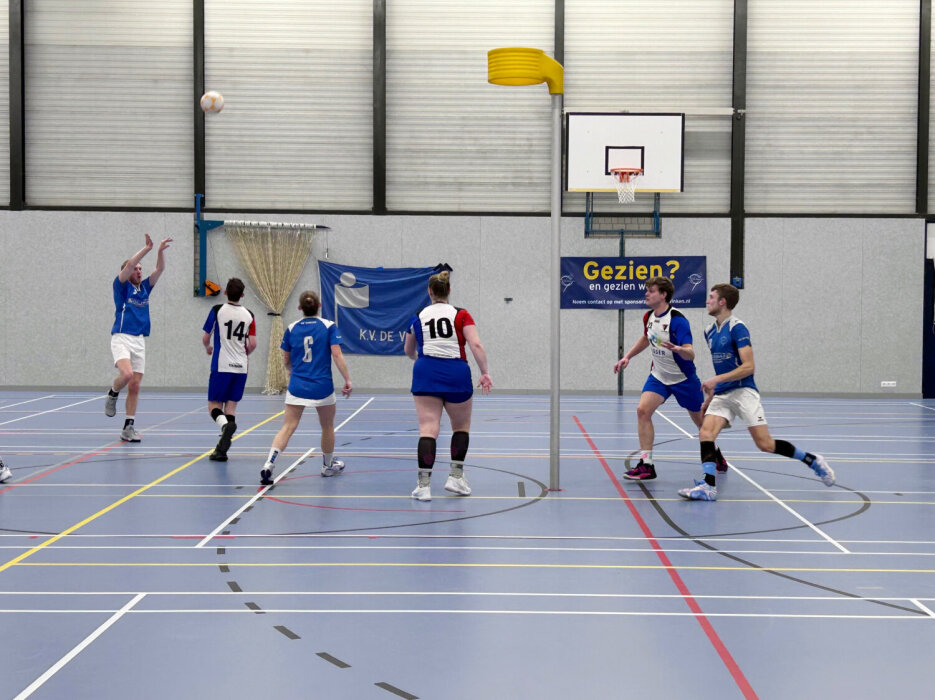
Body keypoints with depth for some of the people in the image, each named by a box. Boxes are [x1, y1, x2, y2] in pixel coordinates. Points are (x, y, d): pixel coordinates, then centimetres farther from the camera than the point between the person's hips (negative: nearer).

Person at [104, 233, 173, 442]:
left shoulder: (144, 288, 15)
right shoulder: (121, 286, 0)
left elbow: (160, 269, 8)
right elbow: (128, 266, -16)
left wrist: (161, 250, -6)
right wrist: (146, 249, -20)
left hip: (139, 341, 5)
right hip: (121, 338, -5)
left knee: (135, 387, 2)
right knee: (126, 374, -28)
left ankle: (128, 428, 7)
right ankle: (112, 395, 4)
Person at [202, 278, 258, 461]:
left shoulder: (217, 310, -3)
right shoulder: (249, 315, 3)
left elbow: (205, 338, 4)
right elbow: (253, 344, 0)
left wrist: (208, 348, 26)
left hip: (221, 366, -3)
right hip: (241, 367, 3)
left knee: (214, 405, 5)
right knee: (231, 406, 8)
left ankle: (225, 425, -29)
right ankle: (221, 450, -1)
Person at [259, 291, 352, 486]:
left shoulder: (291, 329, 4)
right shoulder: (329, 326, -4)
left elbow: (286, 361, 11)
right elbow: (337, 355, -12)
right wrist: (347, 380, -7)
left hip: (297, 387, 2)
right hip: (323, 387, -1)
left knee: (288, 427, 0)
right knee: (327, 427, 19)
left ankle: (268, 465, -18)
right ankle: (328, 466, 35)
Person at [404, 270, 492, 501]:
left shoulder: (419, 317, 9)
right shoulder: (461, 315, 3)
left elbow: (408, 350, 24)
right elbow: (476, 345, -10)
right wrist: (485, 373, -6)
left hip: (426, 375, 1)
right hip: (456, 374, -1)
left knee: (428, 429, -2)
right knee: (461, 427, 20)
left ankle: (423, 485, -11)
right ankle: (456, 477, 15)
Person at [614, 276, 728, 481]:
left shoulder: (677, 320, -23)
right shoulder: (649, 317, -1)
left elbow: (690, 354, -30)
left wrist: (677, 349, -51)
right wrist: (627, 357, 17)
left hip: (683, 378, -5)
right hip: (658, 376, 5)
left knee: (701, 421, 11)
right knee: (643, 410, -17)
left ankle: (716, 454, 40)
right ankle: (646, 465, -16)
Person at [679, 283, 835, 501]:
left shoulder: (737, 328, -11)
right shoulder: (709, 331, 13)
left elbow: (748, 367, -17)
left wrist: (716, 380, -22)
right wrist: (713, 387, 22)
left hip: (743, 392, -7)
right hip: (722, 394, 7)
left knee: (765, 444, -8)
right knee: (705, 433, -16)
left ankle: (813, 461, 10)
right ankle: (709, 486, -20)